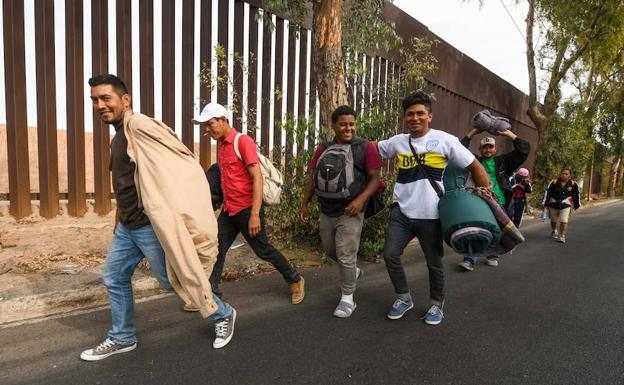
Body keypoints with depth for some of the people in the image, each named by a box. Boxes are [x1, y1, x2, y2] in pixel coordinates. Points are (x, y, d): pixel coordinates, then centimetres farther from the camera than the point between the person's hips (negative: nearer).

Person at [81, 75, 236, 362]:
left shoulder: (139, 126, -16)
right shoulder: (118, 138, 15)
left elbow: (182, 161, -22)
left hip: (150, 226, -9)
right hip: (126, 226, 9)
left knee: (173, 280, 2)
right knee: (114, 278, 17)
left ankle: (223, 315, 23)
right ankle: (122, 338, 36)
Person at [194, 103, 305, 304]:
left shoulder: (243, 141, -14)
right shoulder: (220, 144, 10)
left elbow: (257, 178, -19)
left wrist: (255, 214, -24)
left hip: (247, 209, -7)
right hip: (228, 210, 7)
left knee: (263, 250, 5)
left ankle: (295, 280, 24)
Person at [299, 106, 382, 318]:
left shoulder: (365, 147, -6)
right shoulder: (323, 149, 9)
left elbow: (375, 178, -9)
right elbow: (312, 177, 13)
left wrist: (361, 199, -23)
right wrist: (305, 203, 9)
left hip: (349, 212, -6)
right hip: (327, 211, 6)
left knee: (346, 255, -2)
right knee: (330, 249, 20)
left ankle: (347, 298, 16)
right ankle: (353, 271, 47)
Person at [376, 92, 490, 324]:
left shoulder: (445, 140, -4)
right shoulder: (397, 142, 5)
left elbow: (475, 168, 0)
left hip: (430, 215, -2)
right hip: (401, 211, 3)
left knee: (434, 263, 9)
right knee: (390, 255, -4)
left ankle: (436, 305, 33)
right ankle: (403, 298, 20)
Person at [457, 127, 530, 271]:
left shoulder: (503, 161, 11)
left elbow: (524, 150, 7)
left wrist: (510, 134, 1)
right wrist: (471, 134, -3)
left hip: (499, 204, 2)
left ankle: (493, 256, 30)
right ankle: (469, 260, -7)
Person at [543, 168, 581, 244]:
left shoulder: (573, 184, -4)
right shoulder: (554, 182, -8)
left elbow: (576, 195, 8)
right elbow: (548, 192, -4)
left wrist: (576, 205, 13)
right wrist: (545, 203, -6)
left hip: (565, 205, -1)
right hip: (553, 204, 1)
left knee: (564, 221, -12)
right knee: (553, 220, 18)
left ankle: (562, 236, -5)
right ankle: (554, 231, 44)